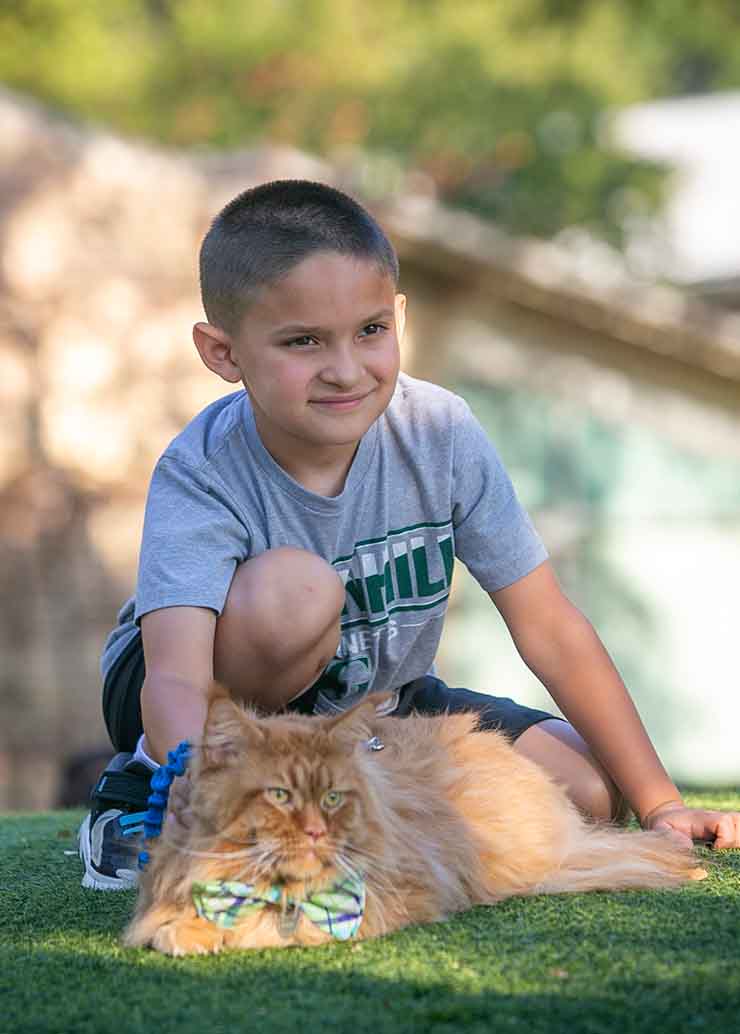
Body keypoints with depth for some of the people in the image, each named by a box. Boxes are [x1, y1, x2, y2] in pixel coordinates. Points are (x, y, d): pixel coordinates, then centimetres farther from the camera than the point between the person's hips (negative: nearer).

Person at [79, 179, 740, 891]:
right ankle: (143, 792, -13)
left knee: (589, 793, -10)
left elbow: (550, 630, -14)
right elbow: (175, 681, -43)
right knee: (293, 586, -36)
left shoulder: (440, 433, -20)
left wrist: (658, 805, -14)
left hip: (371, 700, 5)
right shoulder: (201, 475, -29)